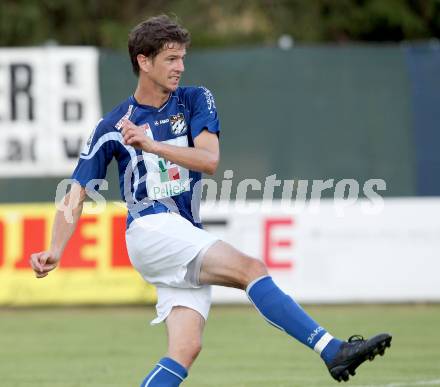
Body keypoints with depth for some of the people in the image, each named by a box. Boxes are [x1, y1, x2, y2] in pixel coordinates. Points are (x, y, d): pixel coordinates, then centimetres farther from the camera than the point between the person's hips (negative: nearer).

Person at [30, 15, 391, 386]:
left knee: (186, 349, -11)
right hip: (151, 228, -4)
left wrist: (152, 145, -18)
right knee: (251, 269, -24)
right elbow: (77, 194, 8)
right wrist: (55, 251, -5)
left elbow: (210, 160, -5)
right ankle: (332, 350, -33)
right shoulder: (113, 126, 7)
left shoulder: (195, 101, 12)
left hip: (188, 238, 4)